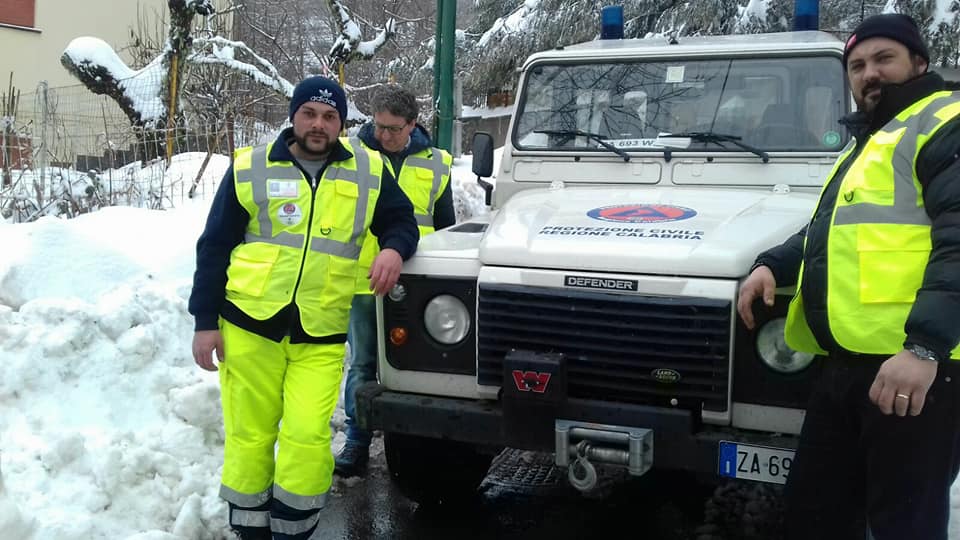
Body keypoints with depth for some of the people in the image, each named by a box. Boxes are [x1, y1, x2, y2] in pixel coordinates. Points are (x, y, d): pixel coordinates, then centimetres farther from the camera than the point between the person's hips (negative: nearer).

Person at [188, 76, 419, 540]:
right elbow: (214, 248, 3)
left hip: (321, 336, 0)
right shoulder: (250, 168, 1)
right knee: (249, 434, 7)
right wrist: (205, 321, 0)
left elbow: (401, 220, 15)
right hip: (249, 326, 0)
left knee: (308, 438, -8)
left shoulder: (369, 170, 5)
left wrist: (394, 248, -10)